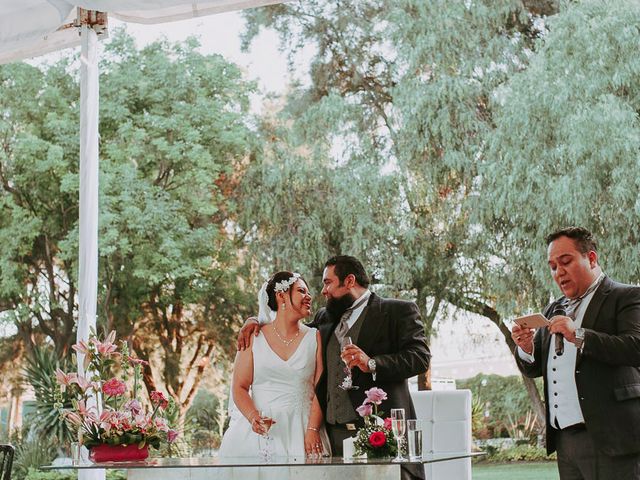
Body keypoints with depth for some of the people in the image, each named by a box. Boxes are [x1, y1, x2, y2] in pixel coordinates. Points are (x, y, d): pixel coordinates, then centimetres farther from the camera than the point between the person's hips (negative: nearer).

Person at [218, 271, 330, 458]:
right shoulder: (254, 338, 6)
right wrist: (253, 416, -15)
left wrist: (312, 430, -12)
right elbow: (239, 388, 3)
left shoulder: (315, 337, 8)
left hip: (301, 429, 1)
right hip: (259, 427, 0)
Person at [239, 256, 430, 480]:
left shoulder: (398, 311, 4)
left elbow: (420, 356, -7)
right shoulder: (325, 318, 23)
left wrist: (372, 364, -20)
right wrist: (256, 321, 19)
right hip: (334, 434, 5)